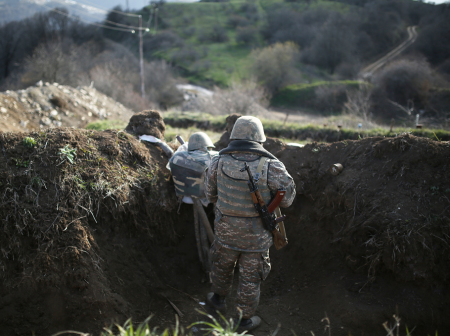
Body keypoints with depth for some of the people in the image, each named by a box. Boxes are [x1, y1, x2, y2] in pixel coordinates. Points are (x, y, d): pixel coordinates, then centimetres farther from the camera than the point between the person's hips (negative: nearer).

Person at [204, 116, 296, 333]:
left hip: (226, 231, 2)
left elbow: (210, 195, 2)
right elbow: (287, 199, -8)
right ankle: (244, 320, 34)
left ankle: (218, 299, 52)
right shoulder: (271, 167, -21)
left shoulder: (218, 162, -12)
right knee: (250, 277, 17)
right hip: (257, 236, -2)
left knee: (222, 266, 28)